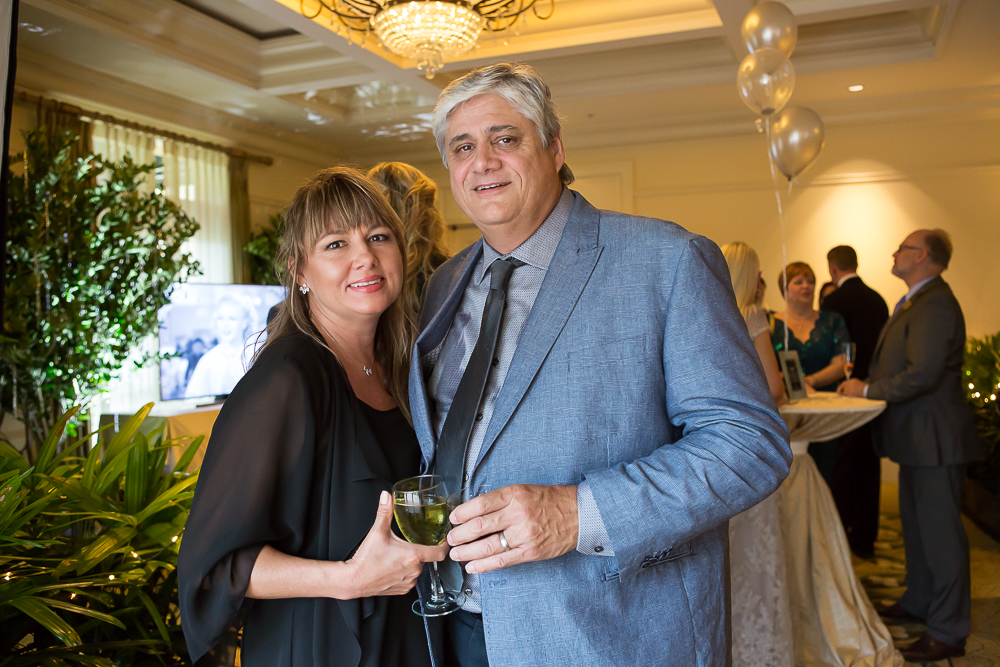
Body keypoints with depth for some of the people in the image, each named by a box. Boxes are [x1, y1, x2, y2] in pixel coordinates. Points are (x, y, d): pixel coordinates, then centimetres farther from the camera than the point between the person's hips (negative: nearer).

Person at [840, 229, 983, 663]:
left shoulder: (934, 305, -20)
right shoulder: (915, 302, 16)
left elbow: (921, 375, -26)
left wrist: (867, 391, -15)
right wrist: (865, 385, 5)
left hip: (935, 441, -11)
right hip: (918, 438, 11)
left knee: (940, 533, -1)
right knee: (916, 525, 21)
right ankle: (918, 602, 37)